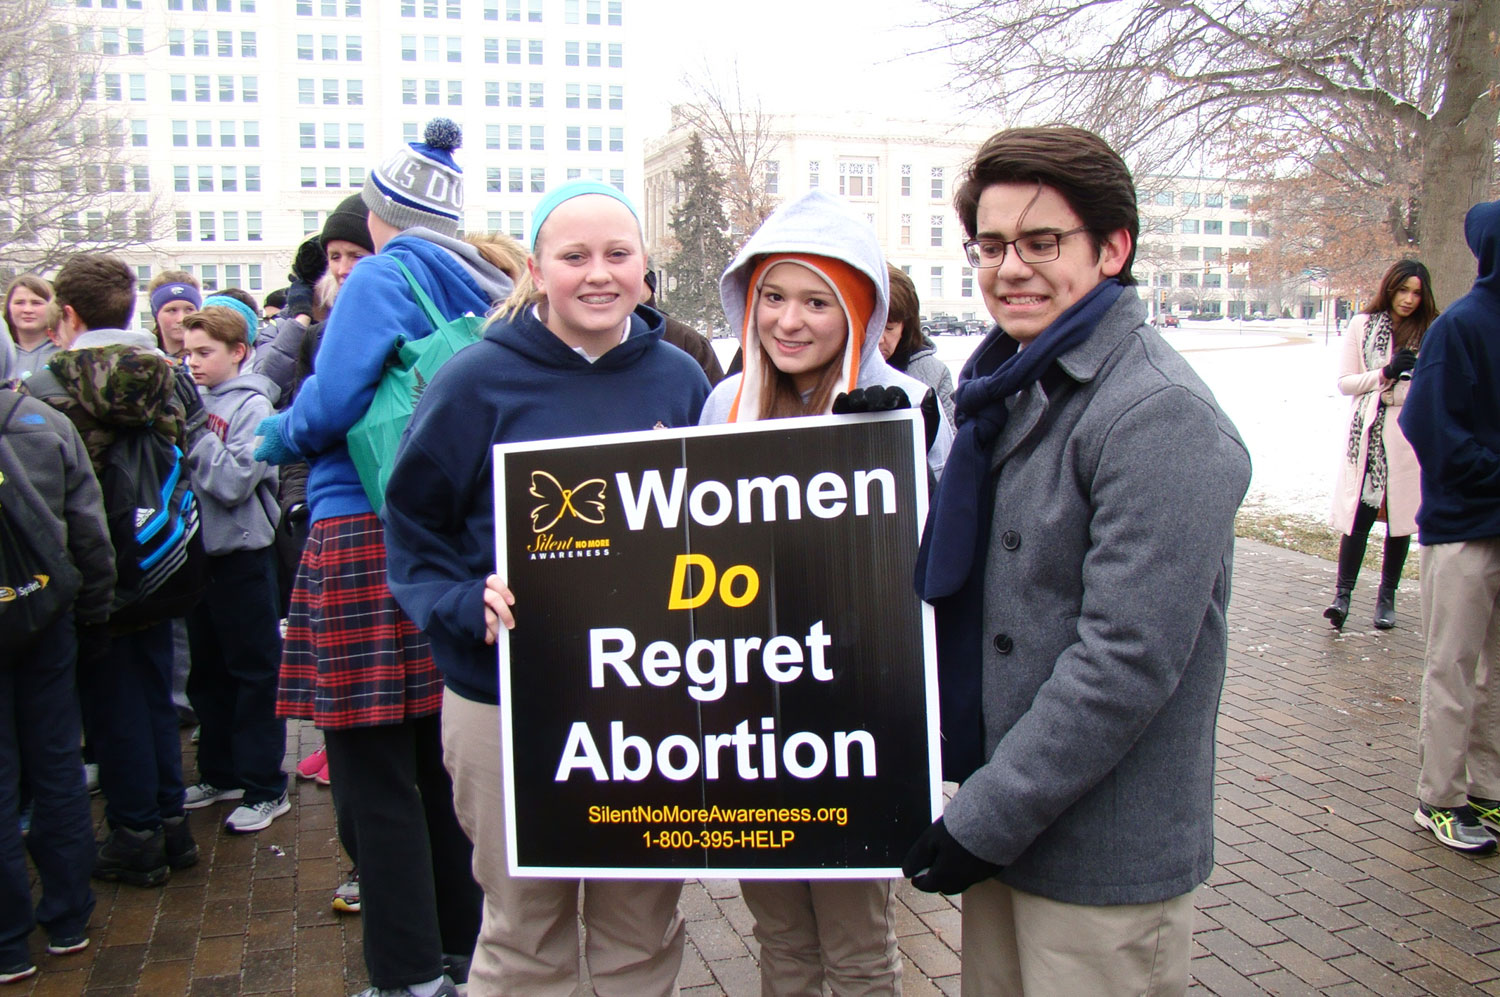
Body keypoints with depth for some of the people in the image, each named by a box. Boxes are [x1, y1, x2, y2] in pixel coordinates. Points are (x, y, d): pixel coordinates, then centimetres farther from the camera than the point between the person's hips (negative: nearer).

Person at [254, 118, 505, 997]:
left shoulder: (384, 277, -6)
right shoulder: (482, 290, 14)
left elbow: (329, 405, -14)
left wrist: (273, 438, 7)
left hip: (368, 544, -7)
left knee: (374, 773, 1)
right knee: (440, 760, 16)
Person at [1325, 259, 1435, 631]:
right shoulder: (1363, 325, 5)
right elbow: (1345, 381, 2)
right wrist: (1386, 373, -11)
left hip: (1411, 438, 2)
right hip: (1368, 435, -1)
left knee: (1401, 518, 6)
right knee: (1360, 515, -8)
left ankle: (1386, 597, 16)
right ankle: (1342, 594, -4)